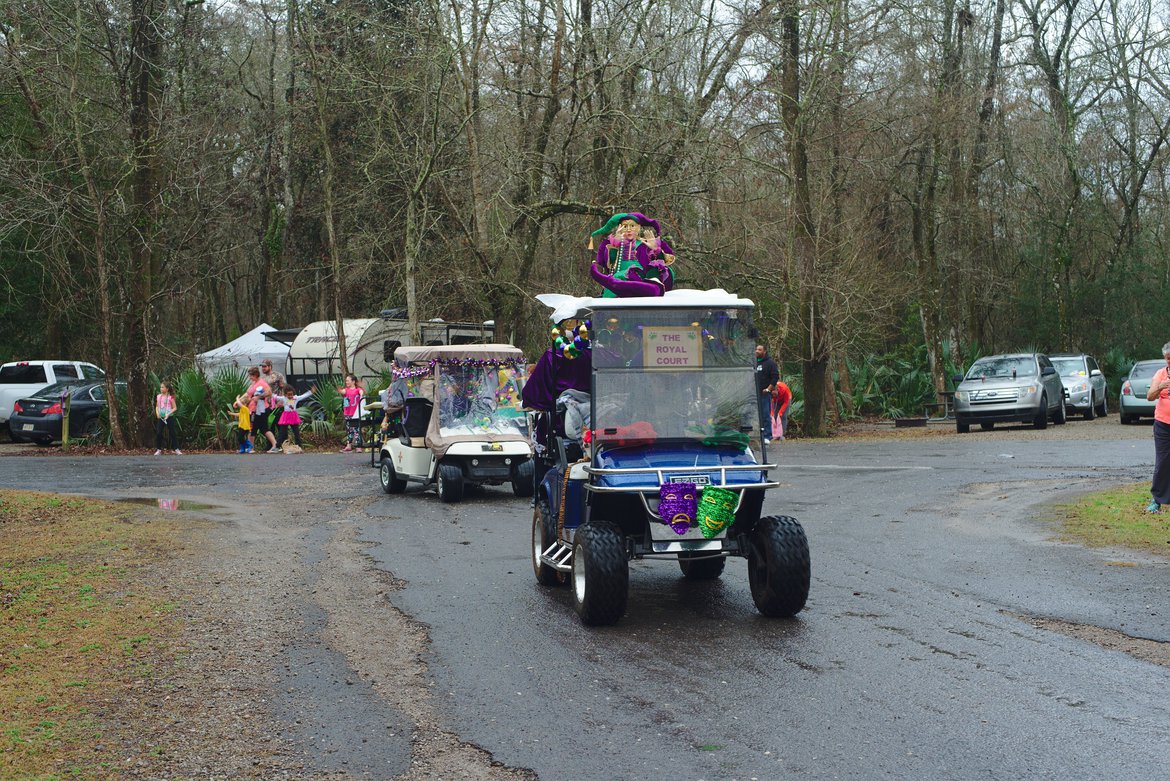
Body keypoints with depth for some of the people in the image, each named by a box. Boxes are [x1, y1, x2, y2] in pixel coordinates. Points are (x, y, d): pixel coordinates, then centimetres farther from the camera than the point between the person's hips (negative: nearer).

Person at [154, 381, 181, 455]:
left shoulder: (170, 397, -7)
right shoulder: (159, 397, 7)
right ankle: (158, 449, 7)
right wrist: (157, 413, -4)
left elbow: (175, 408, -6)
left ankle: (176, 449, 8)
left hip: (169, 417, -4)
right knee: (158, 433, -2)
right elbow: (157, 406, 15)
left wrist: (168, 414, -17)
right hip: (160, 417, 4)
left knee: (172, 433, 1)